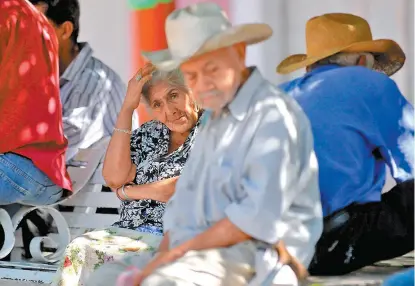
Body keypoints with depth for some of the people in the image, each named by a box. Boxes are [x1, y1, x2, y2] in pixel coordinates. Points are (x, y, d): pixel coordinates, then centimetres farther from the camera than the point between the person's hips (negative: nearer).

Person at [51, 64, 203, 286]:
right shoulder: (148, 134, 17)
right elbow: (114, 178, 1)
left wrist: (127, 191, 1)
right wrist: (128, 107, 1)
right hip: (126, 231, 5)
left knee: (96, 257, -30)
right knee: (78, 250, -26)